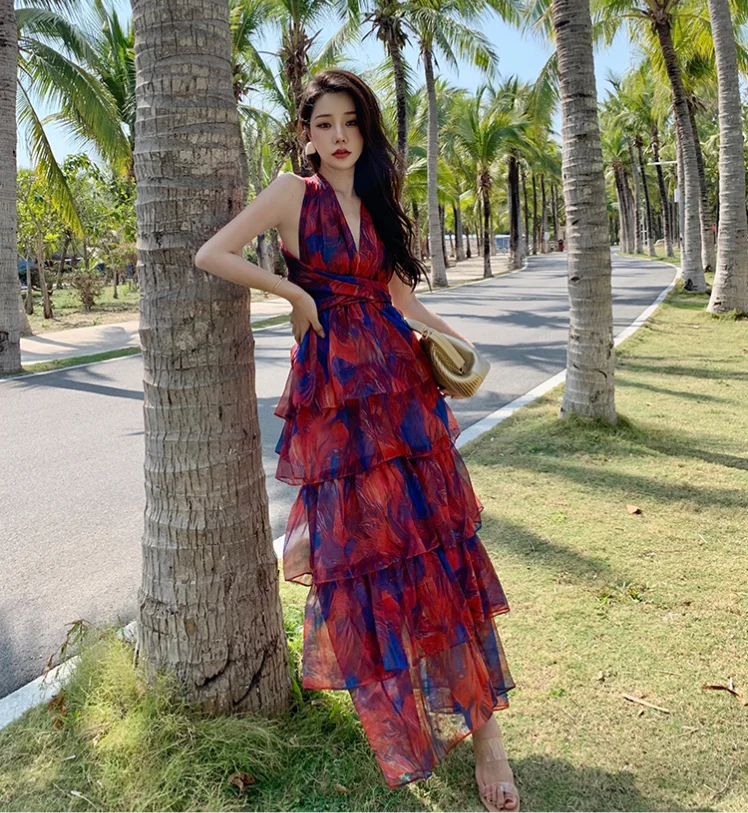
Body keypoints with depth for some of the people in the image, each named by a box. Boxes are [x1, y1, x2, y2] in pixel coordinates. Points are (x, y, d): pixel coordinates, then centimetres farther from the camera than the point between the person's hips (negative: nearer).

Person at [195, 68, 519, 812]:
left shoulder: (377, 199, 15)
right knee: (358, 542, 2)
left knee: (433, 535, 0)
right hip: (333, 387, -4)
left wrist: (451, 336, 9)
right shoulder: (293, 192, 0)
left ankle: (480, 722, 8)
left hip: (397, 379, 4)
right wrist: (294, 291, -8)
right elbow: (211, 256, -8)